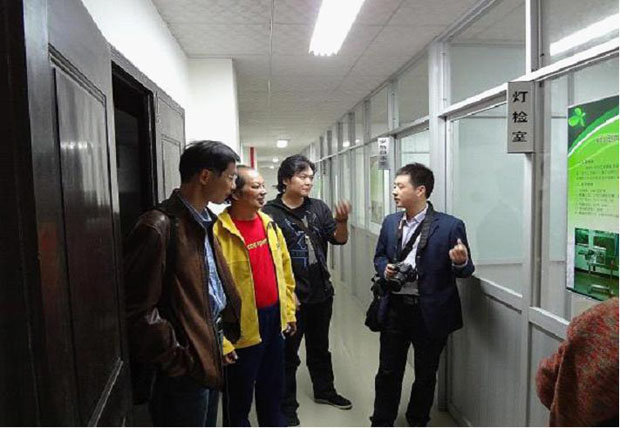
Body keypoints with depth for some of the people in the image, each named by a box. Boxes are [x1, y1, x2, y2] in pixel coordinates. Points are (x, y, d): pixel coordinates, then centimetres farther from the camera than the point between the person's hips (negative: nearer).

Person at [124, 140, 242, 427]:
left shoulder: (206, 222, 6)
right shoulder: (158, 227, -22)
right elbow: (138, 310, -23)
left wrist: (227, 329, 8)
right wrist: (178, 359, -17)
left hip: (210, 354, 9)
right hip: (185, 368, -8)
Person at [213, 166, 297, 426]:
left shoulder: (269, 224, 4)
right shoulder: (219, 233, -18)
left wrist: (289, 312, 12)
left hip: (274, 318, 6)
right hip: (242, 328, -6)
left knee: (272, 389, 23)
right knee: (239, 396, 14)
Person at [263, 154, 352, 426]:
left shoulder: (318, 207, 2)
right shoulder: (270, 213, -13)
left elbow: (339, 239, -1)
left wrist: (342, 221, -21)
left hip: (321, 292, 5)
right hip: (291, 297, -5)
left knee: (320, 347, 24)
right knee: (288, 354, 10)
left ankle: (324, 391, 44)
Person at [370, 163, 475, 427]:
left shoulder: (450, 226, -11)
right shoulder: (390, 222, 4)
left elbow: (465, 271, -5)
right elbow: (379, 256, 14)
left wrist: (460, 262, -28)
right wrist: (384, 269, -8)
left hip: (430, 312, -3)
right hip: (395, 308, 3)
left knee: (425, 374, 16)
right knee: (388, 371, 13)